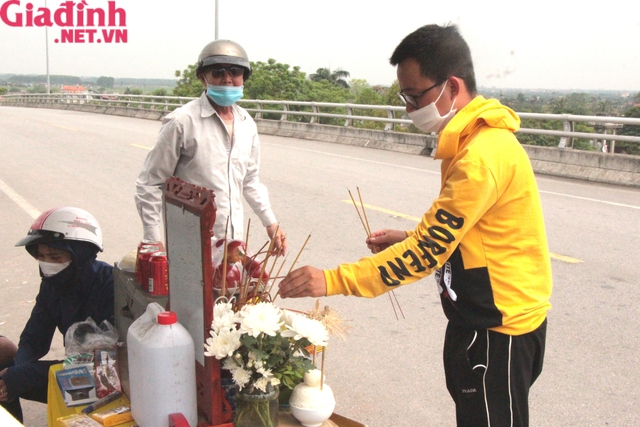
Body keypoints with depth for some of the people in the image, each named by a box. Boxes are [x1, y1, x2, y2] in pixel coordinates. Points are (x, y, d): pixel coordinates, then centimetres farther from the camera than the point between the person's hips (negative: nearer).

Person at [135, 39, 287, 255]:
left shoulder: (247, 124, 8)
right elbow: (149, 184, -7)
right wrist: (154, 242, -10)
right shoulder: (182, 122, -10)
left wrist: (270, 222, 14)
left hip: (235, 240, 6)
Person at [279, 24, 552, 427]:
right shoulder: (474, 139, 7)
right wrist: (409, 238, 2)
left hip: (500, 326, -9)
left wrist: (333, 281, -26)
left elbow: (428, 253, -27)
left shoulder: (483, 155, -26)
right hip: (484, 315, 9)